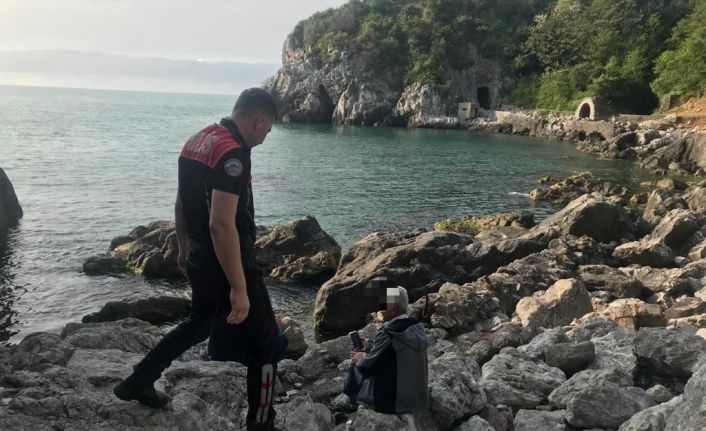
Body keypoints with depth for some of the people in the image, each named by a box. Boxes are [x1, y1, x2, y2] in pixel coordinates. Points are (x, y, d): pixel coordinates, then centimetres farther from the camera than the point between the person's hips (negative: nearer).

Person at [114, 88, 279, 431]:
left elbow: (182, 204, 17)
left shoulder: (197, 141, 7)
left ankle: (138, 382, 40)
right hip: (227, 266, -9)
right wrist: (239, 289, -27)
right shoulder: (232, 153, -22)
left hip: (199, 261, 9)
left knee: (198, 324, 30)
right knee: (265, 344, 5)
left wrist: (184, 250, 28)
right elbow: (221, 225, -29)